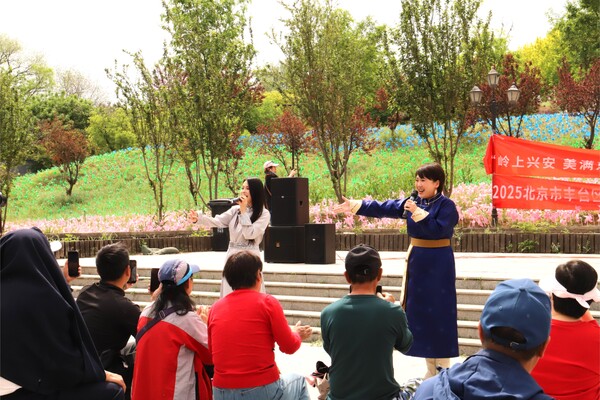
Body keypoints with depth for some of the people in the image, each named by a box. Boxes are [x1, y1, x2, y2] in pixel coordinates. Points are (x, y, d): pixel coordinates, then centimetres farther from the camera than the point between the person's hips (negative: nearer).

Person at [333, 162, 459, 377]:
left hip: (438, 265, -7)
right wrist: (353, 205, -2)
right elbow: (382, 208, 4)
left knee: (439, 314, -4)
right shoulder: (412, 202, 9)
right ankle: (431, 369, 20)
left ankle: (443, 369, 7)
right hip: (417, 261, 7)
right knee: (420, 313, 9)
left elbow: (438, 230, -23)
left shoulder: (446, 205, -9)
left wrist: (417, 212, -25)